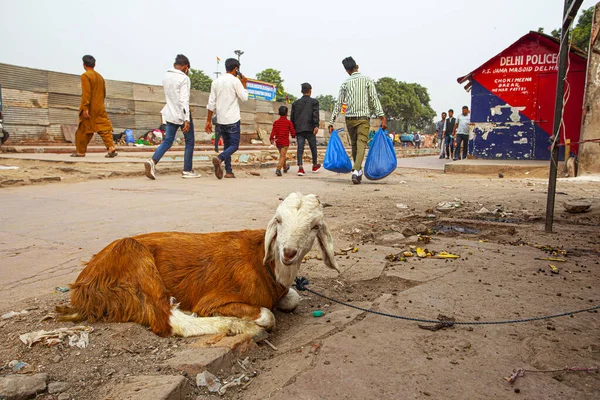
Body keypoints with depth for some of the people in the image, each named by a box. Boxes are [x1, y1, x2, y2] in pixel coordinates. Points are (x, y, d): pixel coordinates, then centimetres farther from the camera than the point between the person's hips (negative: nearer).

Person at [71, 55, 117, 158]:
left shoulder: (85, 76, -7)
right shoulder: (100, 77, 13)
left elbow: (86, 93, -16)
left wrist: (85, 108, -19)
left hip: (89, 109, -5)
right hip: (100, 108, 5)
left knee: (83, 130, 6)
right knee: (104, 128, -2)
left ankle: (80, 151, 15)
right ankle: (111, 148, -18)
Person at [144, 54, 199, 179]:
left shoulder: (166, 76, 9)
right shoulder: (184, 78, -13)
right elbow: (184, 100, -21)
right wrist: (187, 120, -24)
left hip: (170, 114, 6)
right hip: (182, 115, -6)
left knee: (167, 141, 10)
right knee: (190, 141, 8)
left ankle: (152, 161, -12)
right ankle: (187, 170, 11)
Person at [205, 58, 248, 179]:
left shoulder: (216, 82, 10)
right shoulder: (235, 81, -6)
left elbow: (211, 103, 8)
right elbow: (244, 98, -4)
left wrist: (209, 121, 10)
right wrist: (243, 84, 9)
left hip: (220, 120, 6)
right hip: (233, 119, -6)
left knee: (227, 145, 14)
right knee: (234, 145, -1)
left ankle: (228, 171, 9)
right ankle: (219, 159, -28)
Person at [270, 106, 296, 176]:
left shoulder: (276, 122, 4)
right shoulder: (289, 122, -5)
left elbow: (273, 132, -7)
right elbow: (293, 132, -1)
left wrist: (271, 139, -7)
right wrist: (294, 135, 20)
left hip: (277, 142, 4)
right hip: (285, 142, -4)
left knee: (282, 155, 22)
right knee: (282, 156, -8)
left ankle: (285, 167, 41)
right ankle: (278, 169, -27)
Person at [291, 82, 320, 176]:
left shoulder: (295, 103, 17)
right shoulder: (314, 101, 5)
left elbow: (292, 117, 17)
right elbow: (315, 114, -10)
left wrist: (293, 129, 22)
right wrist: (316, 126, -19)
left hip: (298, 129, 3)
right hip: (309, 128, -3)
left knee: (300, 148, -2)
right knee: (313, 147, 12)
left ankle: (300, 167, -15)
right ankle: (315, 165, 27)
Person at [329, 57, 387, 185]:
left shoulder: (345, 83, 8)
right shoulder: (367, 80, 3)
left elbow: (338, 104, 5)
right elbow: (374, 99, -6)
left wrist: (331, 122, 8)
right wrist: (382, 117, -8)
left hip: (349, 119, 3)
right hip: (363, 118, -3)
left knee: (354, 145, 15)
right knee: (361, 145, -9)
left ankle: (359, 172, 21)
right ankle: (356, 171, -27)